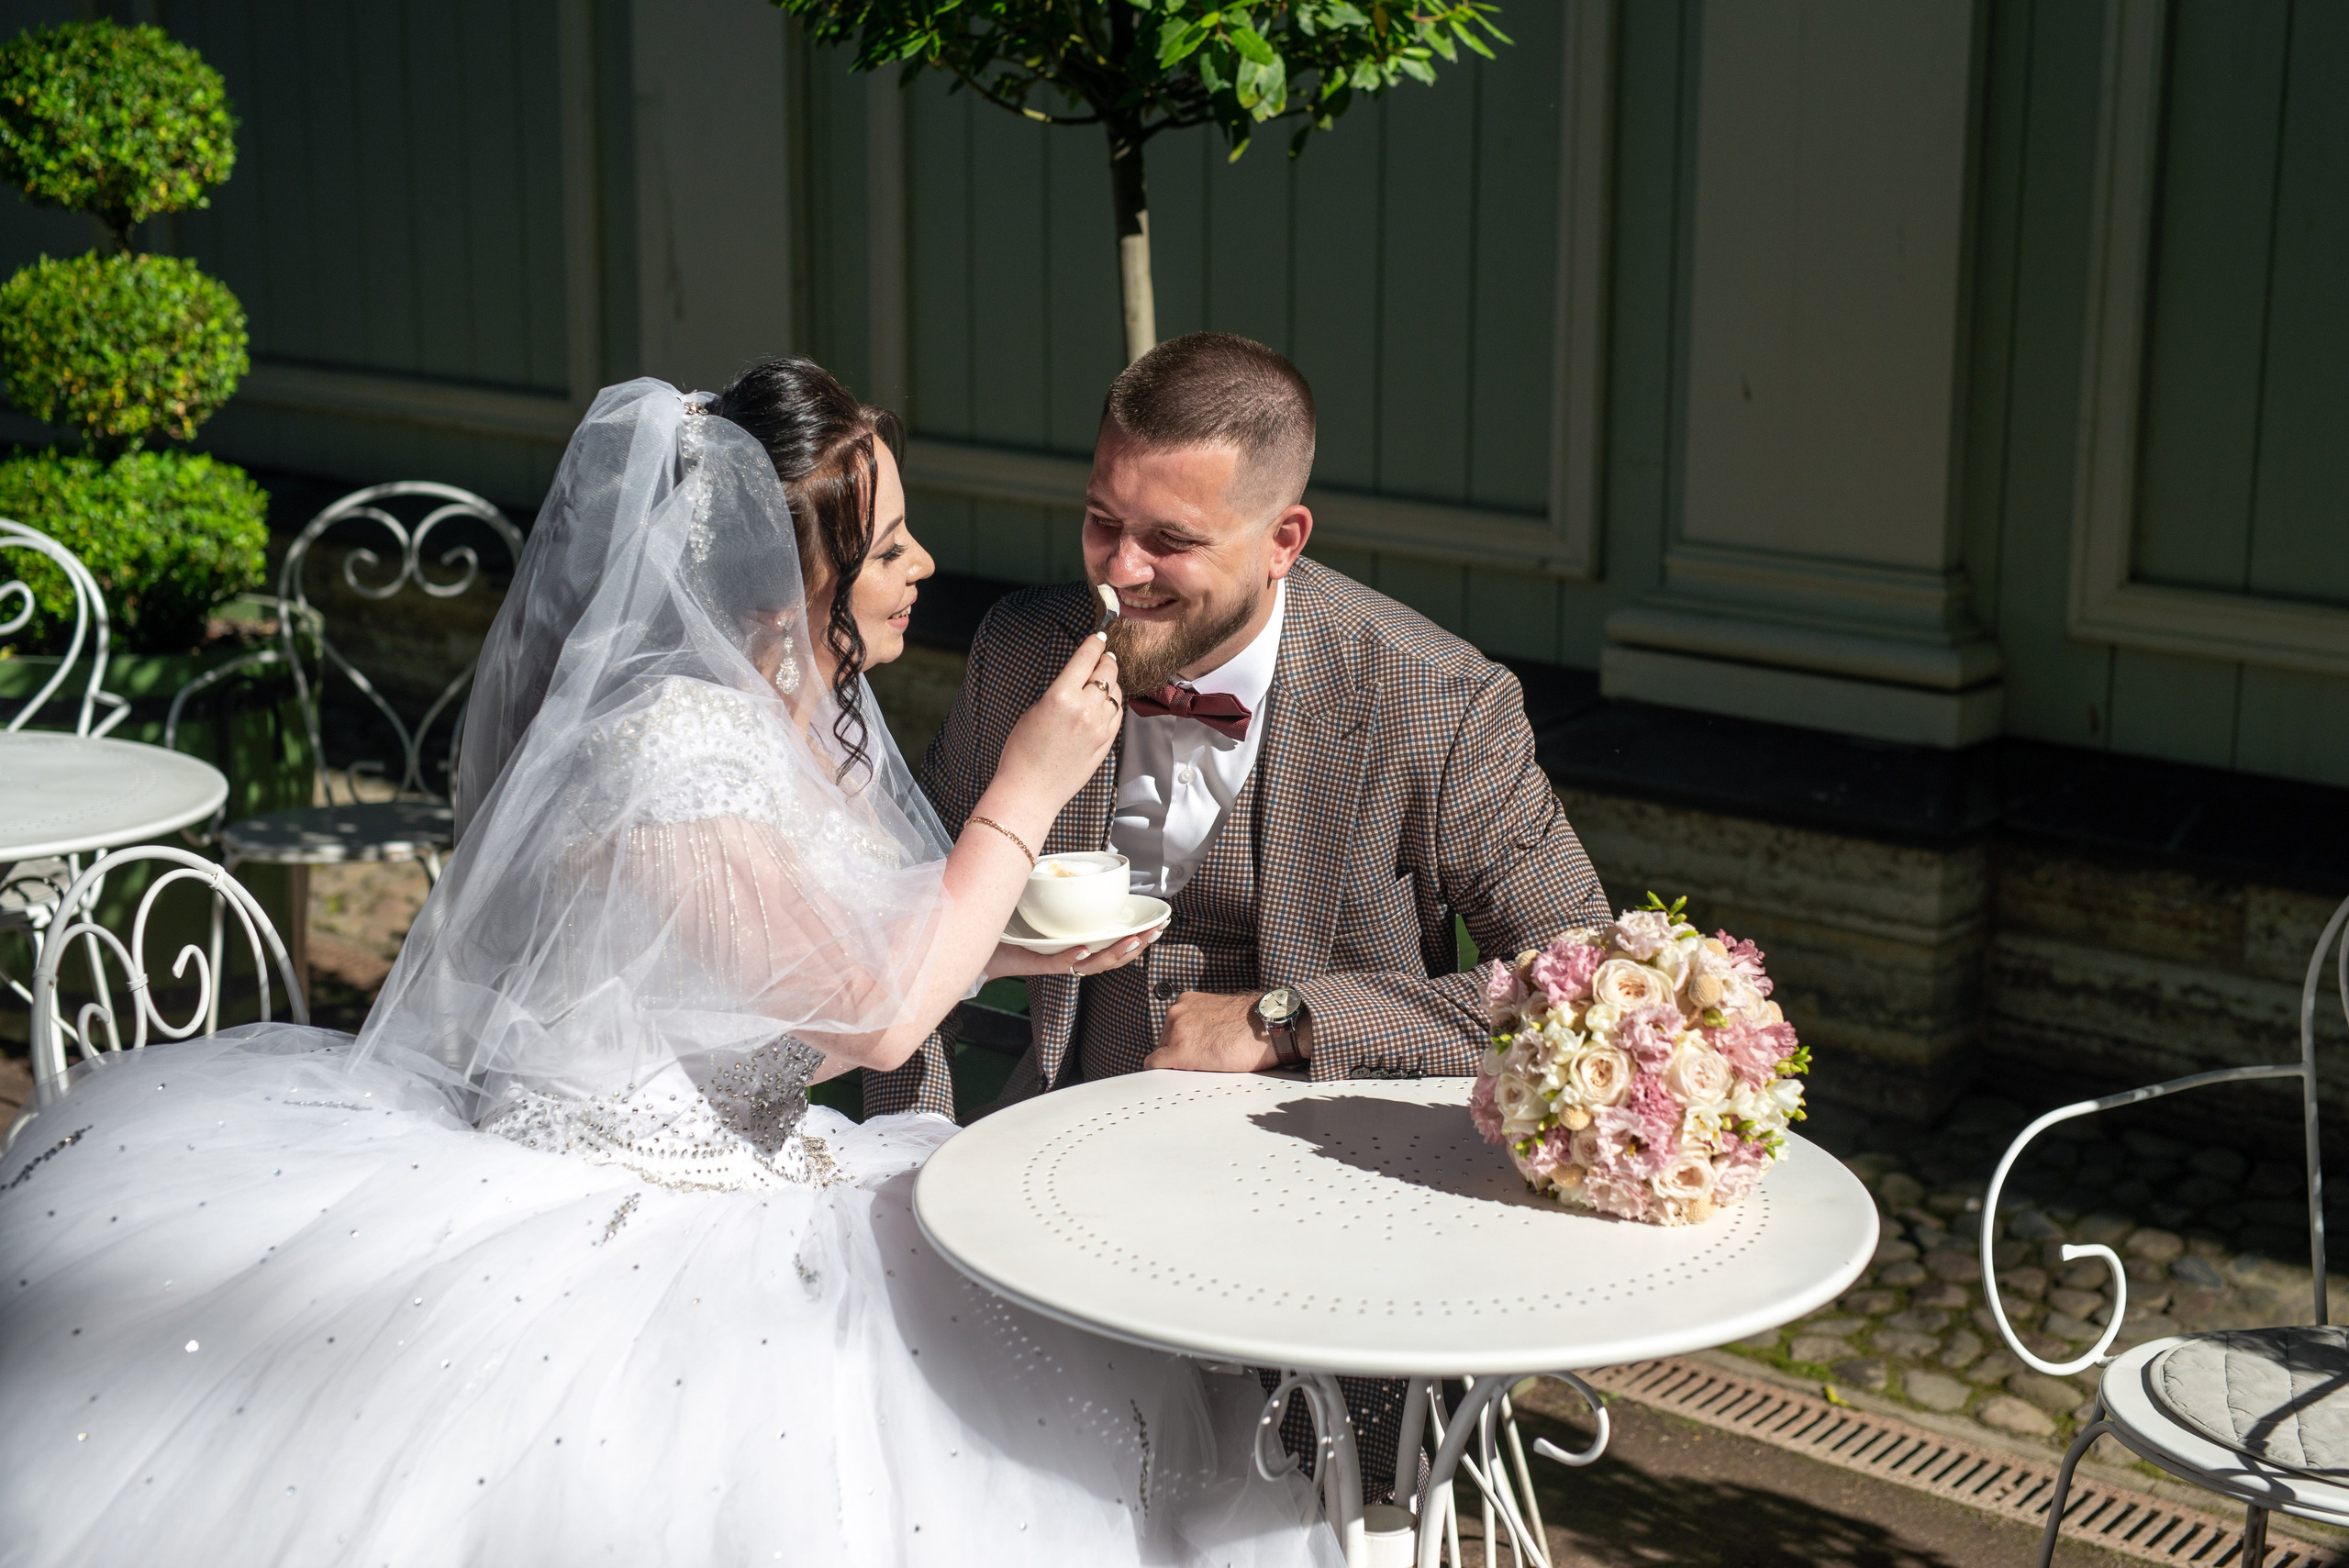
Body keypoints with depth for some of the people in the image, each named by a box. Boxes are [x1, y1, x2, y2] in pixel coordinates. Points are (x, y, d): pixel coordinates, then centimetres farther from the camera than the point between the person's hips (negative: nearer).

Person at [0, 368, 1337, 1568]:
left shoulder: (808, 710, 5)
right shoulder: (669, 747, -24)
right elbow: (871, 1017, -23)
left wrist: (1006, 946, 2)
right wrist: (1030, 788, -16)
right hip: (615, 1236, -9)